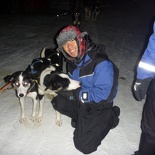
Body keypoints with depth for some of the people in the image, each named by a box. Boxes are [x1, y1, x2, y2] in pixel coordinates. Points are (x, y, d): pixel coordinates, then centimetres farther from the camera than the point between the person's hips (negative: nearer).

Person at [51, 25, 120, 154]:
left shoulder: (101, 62, -29)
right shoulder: (72, 61, -2)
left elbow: (103, 95, -29)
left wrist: (75, 93, -24)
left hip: (99, 105, -7)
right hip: (81, 100, 7)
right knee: (58, 102, -4)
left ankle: (110, 117, 8)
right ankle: (82, 118, 8)